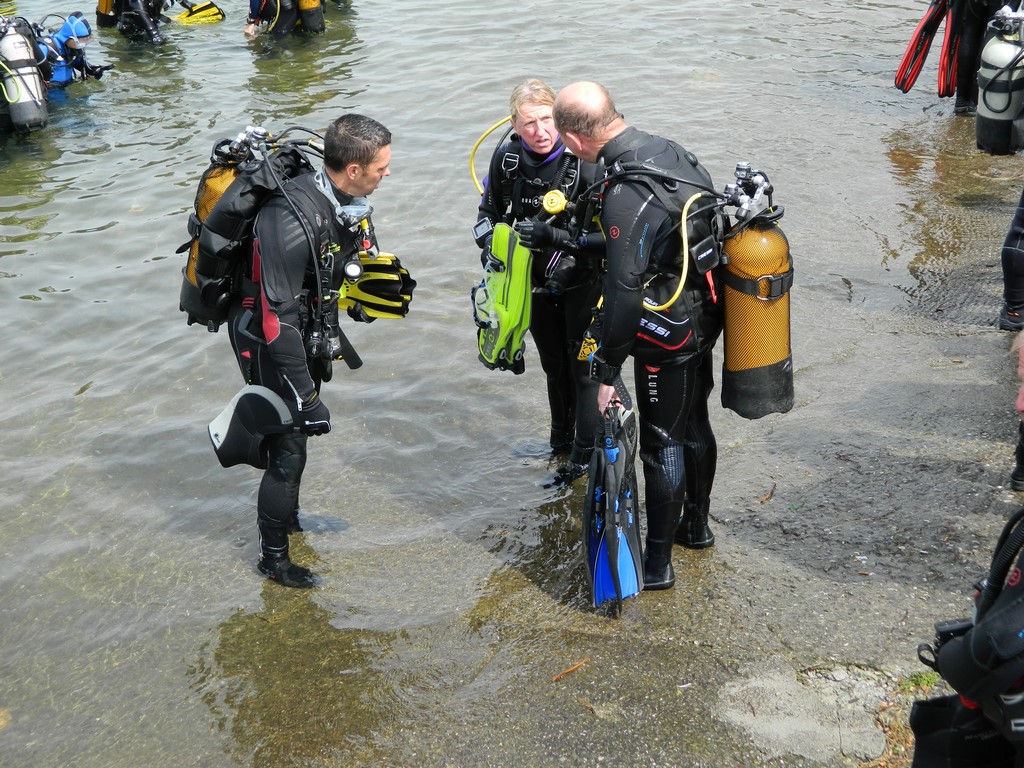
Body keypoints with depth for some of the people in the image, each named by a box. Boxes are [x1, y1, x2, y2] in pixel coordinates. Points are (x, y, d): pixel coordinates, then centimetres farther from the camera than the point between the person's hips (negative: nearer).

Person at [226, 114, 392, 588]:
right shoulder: (292, 220, -35)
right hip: (266, 340, -8)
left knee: (300, 428, 24)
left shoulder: (348, 199, -9)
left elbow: (364, 257, 12)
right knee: (288, 450, 0)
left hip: (308, 330, 8)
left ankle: (290, 516, 48)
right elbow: (278, 319, -34)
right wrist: (306, 397, -30)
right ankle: (273, 558, 20)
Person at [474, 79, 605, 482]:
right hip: (536, 283, 5)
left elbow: (610, 236, -26)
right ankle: (560, 441, 43)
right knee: (554, 366, 22)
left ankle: (584, 458, 22)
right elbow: (488, 211, 5)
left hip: (582, 284, -5)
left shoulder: (585, 164, -27)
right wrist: (490, 247, -12)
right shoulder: (506, 159, -13)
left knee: (584, 368, 6)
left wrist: (558, 237, -34)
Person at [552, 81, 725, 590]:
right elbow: (715, 225, 11)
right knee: (695, 424, 23)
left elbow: (624, 294, -29)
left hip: (666, 334, -9)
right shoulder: (671, 151, -1)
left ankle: (657, 562, 18)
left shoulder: (625, 196, -28)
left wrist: (607, 370, -20)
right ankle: (696, 525, 42)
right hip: (705, 315, 9)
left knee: (662, 443, 4)